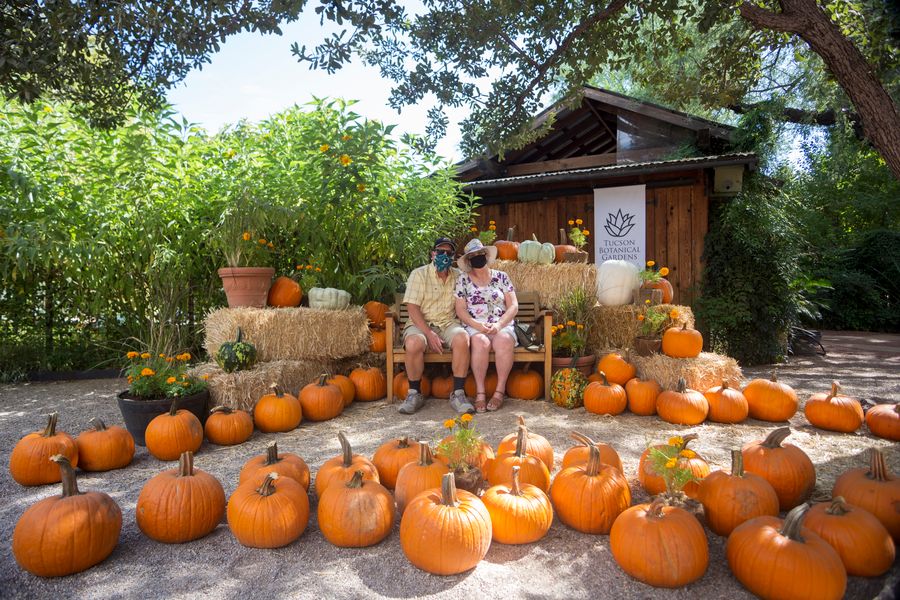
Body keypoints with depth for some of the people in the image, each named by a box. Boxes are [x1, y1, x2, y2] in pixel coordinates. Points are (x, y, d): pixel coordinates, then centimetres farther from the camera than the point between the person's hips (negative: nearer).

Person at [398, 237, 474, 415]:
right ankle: (414, 394, -13)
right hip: (421, 324, -2)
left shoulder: (458, 276, 13)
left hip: (448, 324, 2)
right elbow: (412, 308, -9)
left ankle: (458, 394, -20)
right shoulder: (419, 274, 0)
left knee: (462, 338, -31)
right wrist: (429, 334, -20)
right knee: (414, 343, -35)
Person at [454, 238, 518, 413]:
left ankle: (500, 391, -22)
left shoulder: (501, 277, 10)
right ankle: (480, 392, -26)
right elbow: (460, 310, 2)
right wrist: (477, 325, -14)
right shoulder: (463, 280, 8)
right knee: (481, 342, -35)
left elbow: (513, 306, 4)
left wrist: (499, 325, -12)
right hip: (475, 327, -1)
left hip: (502, 326, 1)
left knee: (504, 341, -33)